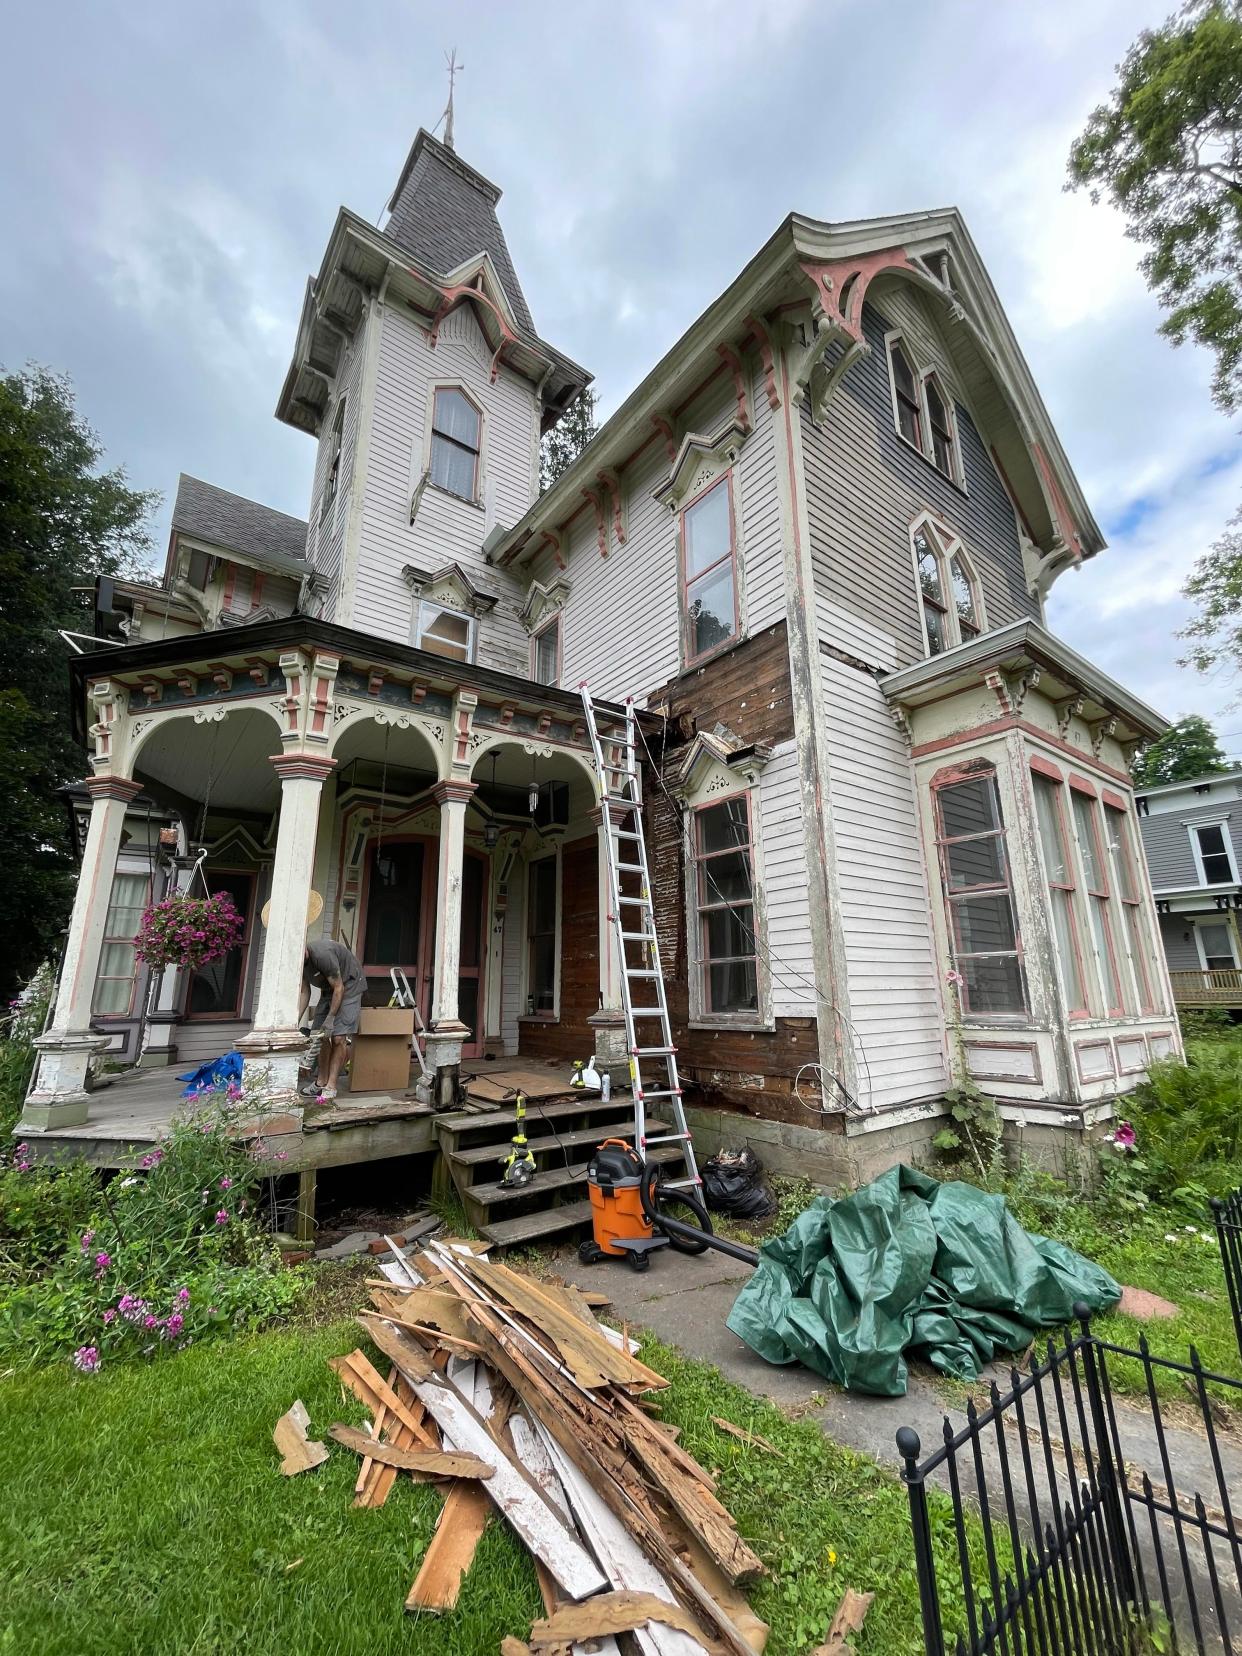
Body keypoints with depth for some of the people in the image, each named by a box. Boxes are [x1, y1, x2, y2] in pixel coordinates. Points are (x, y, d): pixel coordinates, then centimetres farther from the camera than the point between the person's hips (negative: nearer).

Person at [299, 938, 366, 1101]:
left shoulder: (322, 954, -33)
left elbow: (339, 988, -24)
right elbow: (304, 993, 1)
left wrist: (330, 1018, -20)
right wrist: (296, 1020, -8)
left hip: (349, 985, -8)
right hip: (328, 989, 8)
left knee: (338, 1037, -14)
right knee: (322, 1036, 4)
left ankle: (331, 1087, -9)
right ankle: (322, 1082, 14)